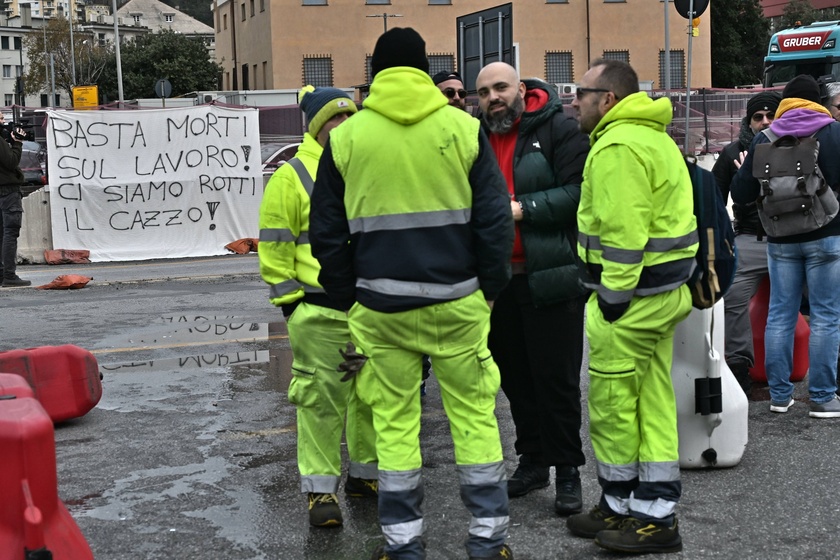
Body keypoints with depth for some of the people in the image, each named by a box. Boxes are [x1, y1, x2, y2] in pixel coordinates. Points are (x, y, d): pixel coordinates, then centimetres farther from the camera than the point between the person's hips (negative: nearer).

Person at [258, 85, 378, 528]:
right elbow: (275, 248, -5)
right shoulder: (292, 176, -4)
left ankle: (366, 474, 29)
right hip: (320, 314, -6)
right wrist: (290, 302, -8)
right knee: (321, 399, -2)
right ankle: (320, 488, 9)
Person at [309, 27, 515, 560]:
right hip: (456, 301, 0)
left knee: (394, 420, 9)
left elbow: (327, 233, 5)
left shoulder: (345, 138, 2)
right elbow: (495, 219, -1)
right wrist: (490, 290, 8)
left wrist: (348, 297, 14)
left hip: (380, 306, 1)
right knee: (474, 414, 9)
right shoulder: (463, 128, -1)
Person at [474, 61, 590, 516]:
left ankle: (568, 470, 11)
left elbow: (578, 192, -16)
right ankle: (532, 460, 28)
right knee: (515, 375, 14)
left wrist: (522, 210, -18)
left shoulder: (558, 129, -7)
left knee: (557, 378, -1)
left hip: (550, 277, -6)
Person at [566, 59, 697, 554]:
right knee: (653, 401, 12)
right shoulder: (653, 135, 18)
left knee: (612, 403, 1)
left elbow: (622, 230, -22)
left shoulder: (618, 146, -16)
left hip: (632, 295, -11)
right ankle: (655, 511, 18)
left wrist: (613, 298, -19)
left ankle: (620, 506, 13)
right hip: (664, 289, 11)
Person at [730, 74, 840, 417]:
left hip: (781, 240, 3)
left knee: (780, 315, 10)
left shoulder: (764, 139, 1)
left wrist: (742, 171, 21)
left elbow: (741, 194, 1)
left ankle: (779, 395, 14)